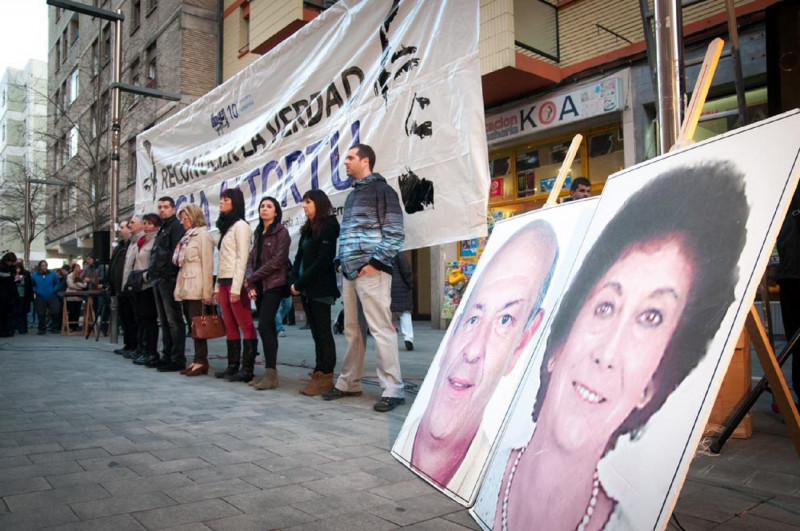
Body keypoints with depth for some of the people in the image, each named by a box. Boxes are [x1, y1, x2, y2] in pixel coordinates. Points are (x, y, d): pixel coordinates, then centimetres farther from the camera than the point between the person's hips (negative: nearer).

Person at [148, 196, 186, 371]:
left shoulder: (176, 226, -6)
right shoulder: (162, 229, 23)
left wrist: (169, 275, -21)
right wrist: (152, 273, 16)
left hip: (169, 279, -10)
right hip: (158, 280, 10)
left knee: (173, 320, -9)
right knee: (164, 320, 13)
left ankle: (178, 359, -6)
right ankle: (167, 356, 19)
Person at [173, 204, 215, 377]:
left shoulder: (202, 235, -5)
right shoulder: (186, 238, 20)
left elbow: (207, 265, -11)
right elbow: (181, 263, 19)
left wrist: (206, 292, -15)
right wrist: (180, 288, 10)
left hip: (197, 289, -8)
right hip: (186, 288, 8)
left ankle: (201, 361, 0)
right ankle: (198, 361, 12)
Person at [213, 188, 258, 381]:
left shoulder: (240, 225, -5)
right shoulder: (225, 226, 20)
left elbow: (242, 258, -12)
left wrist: (236, 287, -18)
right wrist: (217, 286, 15)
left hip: (235, 282, -8)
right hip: (224, 281, 8)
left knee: (246, 326, -6)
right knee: (230, 326, 8)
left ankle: (248, 368, -4)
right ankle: (232, 366, 11)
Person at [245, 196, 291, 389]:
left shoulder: (281, 232, -3)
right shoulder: (258, 233, 18)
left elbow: (277, 261, -12)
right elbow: (251, 259, 12)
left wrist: (252, 278, -8)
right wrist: (250, 283, -4)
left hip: (274, 285, -7)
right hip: (259, 286, 7)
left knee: (264, 326, -15)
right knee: (269, 328, 9)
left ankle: (271, 374, -13)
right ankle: (263, 371, 14)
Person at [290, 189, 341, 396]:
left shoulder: (328, 226, -7)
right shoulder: (308, 228, 18)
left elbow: (323, 259, -15)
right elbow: (299, 257, 16)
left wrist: (301, 283, -14)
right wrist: (294, 280, -1)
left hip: (320, 289, -8)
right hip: (306, 288, 8)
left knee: (323, 333, -5)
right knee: (316, 333, 8)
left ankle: (326, 377, -1)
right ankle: (319, 373, 12)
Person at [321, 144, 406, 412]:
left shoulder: (381, 190, -3)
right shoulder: (352, 195, 22)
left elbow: (395, 233, -11)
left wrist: (375, 262, -15)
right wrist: (342, 261, 13)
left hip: (370, 272, -9)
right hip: (350, 272, 9)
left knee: (380, 328, -8)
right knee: (351, 330, 13)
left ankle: (393, 390, -3)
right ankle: (348, 383, 24)